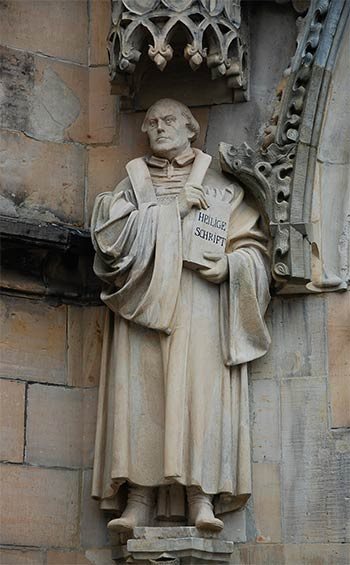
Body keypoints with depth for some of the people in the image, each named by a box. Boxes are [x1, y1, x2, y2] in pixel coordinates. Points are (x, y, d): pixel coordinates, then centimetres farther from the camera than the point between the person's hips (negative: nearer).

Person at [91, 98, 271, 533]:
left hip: (199, 304, -1)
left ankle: (202, 497, -18)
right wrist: (171, 210, -6)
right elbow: (109, 232, 0)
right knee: (141, 391, -11)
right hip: (144, 303, 1)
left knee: (200, 386, -15)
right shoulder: (132, 183, 20)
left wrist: (229, 264, -10)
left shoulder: (218, 185, 17)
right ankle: (140, 499, -15)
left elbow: (254, 245, 11)